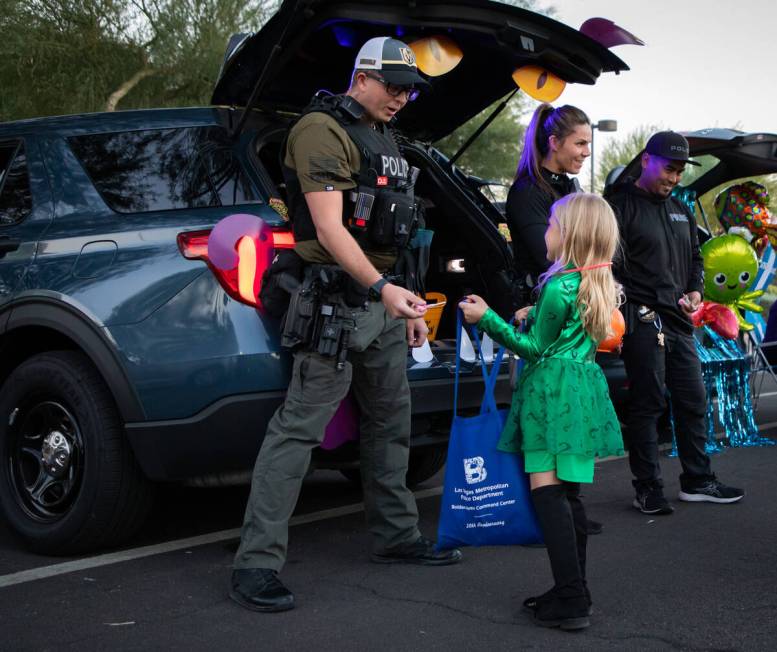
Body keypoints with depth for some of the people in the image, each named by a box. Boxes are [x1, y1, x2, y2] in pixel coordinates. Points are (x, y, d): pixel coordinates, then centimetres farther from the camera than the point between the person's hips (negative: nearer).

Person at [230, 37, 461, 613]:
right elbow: (329, 227, -21)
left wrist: (406, 304, 20)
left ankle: (397, 536, 30)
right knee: (299, 428, -11)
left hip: (382, 296, 10)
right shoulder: (322, 130, -11)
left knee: (391, 420, 16)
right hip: (337, 299, -10)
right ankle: (257, 563, -9)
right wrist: (383, 288, -31)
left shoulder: (384, 138, 19)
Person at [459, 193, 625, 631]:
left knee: (548, 491, -11)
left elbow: (535, 348, -7)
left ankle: (571, 600, -16)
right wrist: (536, 315, 22)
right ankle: (575, 593, 14)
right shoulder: (599, 284, 12)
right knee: (570, 493, 11)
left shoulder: (558, 287, -14)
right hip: (584, 391, 9)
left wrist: (487, 319, -5)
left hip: (552, 392, -9)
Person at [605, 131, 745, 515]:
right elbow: (610, 265, -14)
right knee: (647, 405, -4)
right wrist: (628, 308, -22)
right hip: (643, 321, -8)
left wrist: (695, 291, 8)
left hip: (678, 323, 8)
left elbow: (695, 259, 28)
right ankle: (647, 488, 5)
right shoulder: (622, 205, -6)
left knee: (693, 401, 10)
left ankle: (697, 482, 21)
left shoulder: (680, 211, 20)